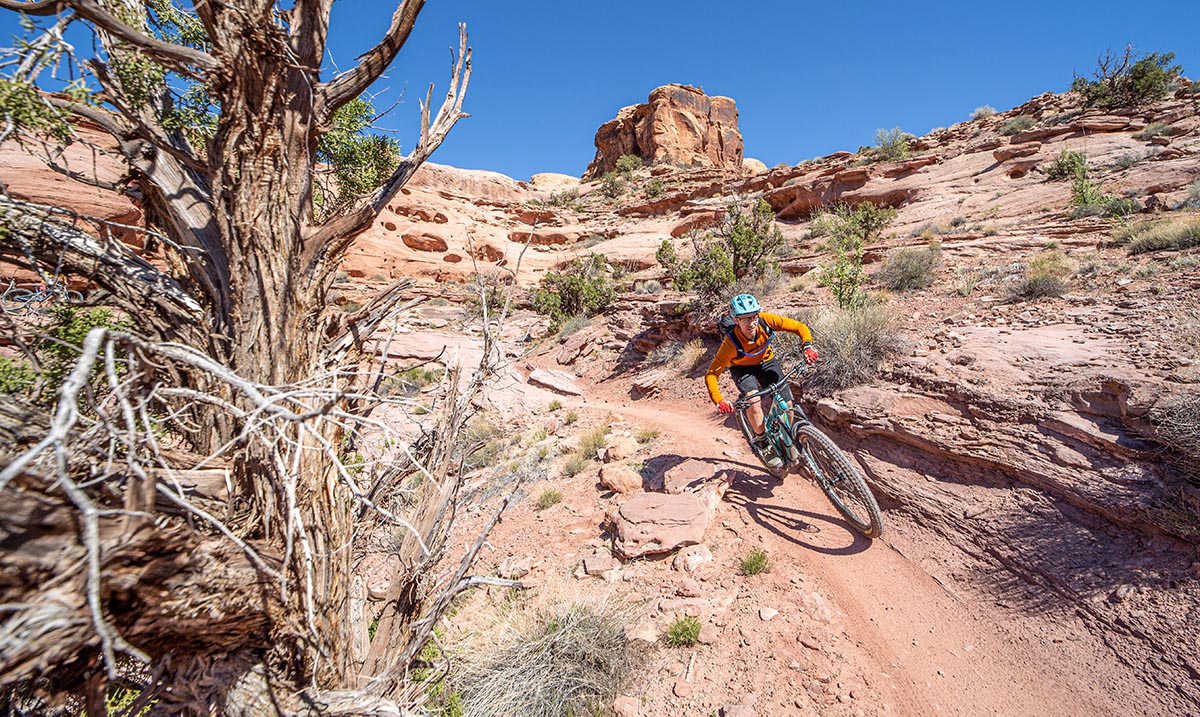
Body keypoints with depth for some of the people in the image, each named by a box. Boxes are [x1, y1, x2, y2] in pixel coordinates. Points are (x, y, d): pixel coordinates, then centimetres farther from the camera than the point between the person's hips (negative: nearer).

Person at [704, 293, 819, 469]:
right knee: (754, 400, -30)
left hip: (766, 361, 3)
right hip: (742, 368, -3)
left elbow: (800, 327, -17)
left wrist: (808, 346, -35)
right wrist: (719, 401, -46)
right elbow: (711, 374, -33)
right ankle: (762, 444, -6)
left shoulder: (765, 320, -29)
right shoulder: (732, 342, -35)